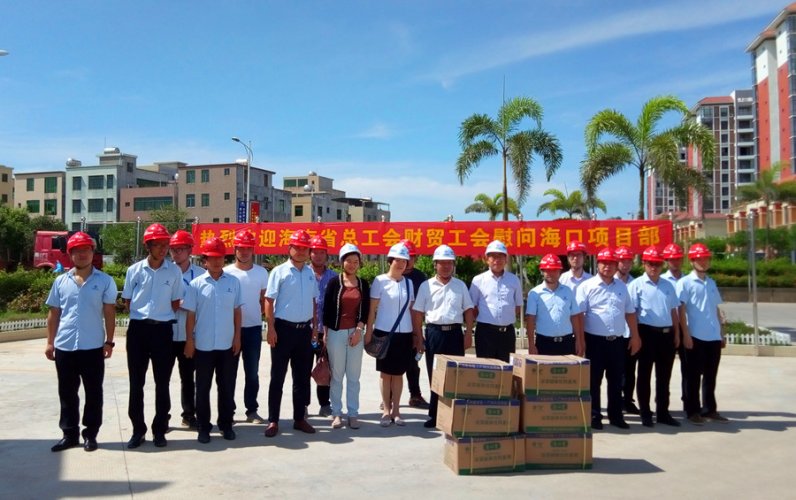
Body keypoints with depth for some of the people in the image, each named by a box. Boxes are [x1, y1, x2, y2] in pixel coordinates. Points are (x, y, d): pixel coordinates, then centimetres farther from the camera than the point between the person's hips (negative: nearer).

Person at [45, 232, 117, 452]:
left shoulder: (104, 281, -1)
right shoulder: (61, 281, 7)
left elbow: (109, 313, -1)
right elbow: (54, 313, 11)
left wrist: (109, 341, -4)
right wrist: (50, 342, 8)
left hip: (93, 347, -3)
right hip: (64, 347, 3)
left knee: (93, 392, 5)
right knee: (67, 393, 11)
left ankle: (90, 434, 17)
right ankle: (69, 434, 22)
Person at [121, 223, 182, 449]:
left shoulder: (174, 271, 0)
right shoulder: (134, 270, 1)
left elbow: (176, 304, 6)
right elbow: (127, 302, 9)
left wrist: (159, 313, -1)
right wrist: (143, 313, 4)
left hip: (162, 330, -1)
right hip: (138, 329, 1)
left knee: (162, 383, 6)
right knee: (136, 382, 6)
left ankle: (159, 430, 18)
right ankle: (138, 430, 19)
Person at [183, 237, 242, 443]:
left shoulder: (233, 282, 2)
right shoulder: (196, 284, -2)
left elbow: (237, 311, 6)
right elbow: (191, 314, -1)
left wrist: (237, 337, 3)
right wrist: (189, 340, -3)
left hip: (227, 345, 1)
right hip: (203, 345, -1)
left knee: (227, 387, 9)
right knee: (203, 388, 8)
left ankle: (226, 424, 22)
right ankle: (203, 427, 19)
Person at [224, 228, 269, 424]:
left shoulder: (261, 272, 3)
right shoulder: (226, 272, -3)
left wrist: (257, 315, 3)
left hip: (253, 328, 1)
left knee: (252, 372, 8)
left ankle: (252, 410, 17)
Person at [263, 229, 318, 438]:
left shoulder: (310, 273, 8)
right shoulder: (279, 271, -7)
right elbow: (269, 301, -9)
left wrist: (314, 326, 11)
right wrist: (271, 328, -14)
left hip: (304, 330, 5)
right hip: (284, 329, -5)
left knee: (302, 377, 11)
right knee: (278, 377, 3)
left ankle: (299, 418, 23)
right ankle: (273, 421, 12)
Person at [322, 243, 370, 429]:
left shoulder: (363, 284, 7)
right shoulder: (334, 282, -1)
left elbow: (366, 310, 6)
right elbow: (327, 309, 0)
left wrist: (359, 329, -6)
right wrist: (325, 334, -2)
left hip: (356, 333, 2)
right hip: (336, 333, -2)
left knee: (354, 376, 5)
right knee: (337, 375, 3)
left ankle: (353, 413, 13)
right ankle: (336, 413, 13)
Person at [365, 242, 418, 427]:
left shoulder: (408, 283, 9)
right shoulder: (380, 281, -3)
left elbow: (411, 309, 12)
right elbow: (372, 309, -3)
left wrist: (416, 334, 10)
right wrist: (368, 332, -7)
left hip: (404, 334, 3)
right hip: (384, 332, -3)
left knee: (398, 373, 8)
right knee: (385, 373, 5)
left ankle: (396, 410, 17)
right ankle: (386, 411, 14)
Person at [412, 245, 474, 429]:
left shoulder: (460, 285, 8)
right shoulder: (426, 286, 3)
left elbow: (468, 310, 9)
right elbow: (418, 313, 3)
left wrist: (468, 334, 1)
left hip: (455, 333, 1)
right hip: (434, 333, -1)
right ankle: (434, 415, 13)